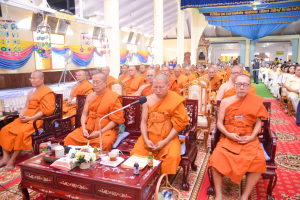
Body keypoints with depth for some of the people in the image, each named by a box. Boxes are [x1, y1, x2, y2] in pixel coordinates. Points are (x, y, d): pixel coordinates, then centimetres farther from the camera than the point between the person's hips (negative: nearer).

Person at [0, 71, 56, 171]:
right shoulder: (31, 93, 22)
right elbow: (26, 106, 18)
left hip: (37, 119, -8)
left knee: (21, 133, -30)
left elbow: (46, 110, -15)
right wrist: (21, 114, -4)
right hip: (25, 118, 9)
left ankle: (13, 160, -16)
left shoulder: (47, 92, -6)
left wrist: (31, 118, -19)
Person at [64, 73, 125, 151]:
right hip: (88, 128, 5)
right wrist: (84, 129, -5)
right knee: (69, 139, -15)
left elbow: (115, 120, -9)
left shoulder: (114, 97, -5)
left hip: (106, 129, -5)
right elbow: (84, 114, 14)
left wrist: (100, 132, -14)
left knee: (104, 143, -35)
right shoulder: (90, 96, 14)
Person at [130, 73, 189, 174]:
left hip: (168, 137, -2)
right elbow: (143, 122, 4)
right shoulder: (148, 100, 2)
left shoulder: (176, 100, -8)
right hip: (149, 136, 3)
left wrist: (165, 141, -14)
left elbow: (178, 125, -8)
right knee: (136, 153, -18)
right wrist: (146, 139, -10)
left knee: (172, 157, -27)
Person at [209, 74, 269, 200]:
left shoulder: (256, 102, 4)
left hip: (248, 139, 1)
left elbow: (258, 123, 7)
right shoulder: (226, 102, 3)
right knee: (217, 157, -27)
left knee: (259, 160, -28)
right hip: (228, 138, 0)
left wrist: (252, 137, -9)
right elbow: (219, 123, 3)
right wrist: (228, 134, -14)